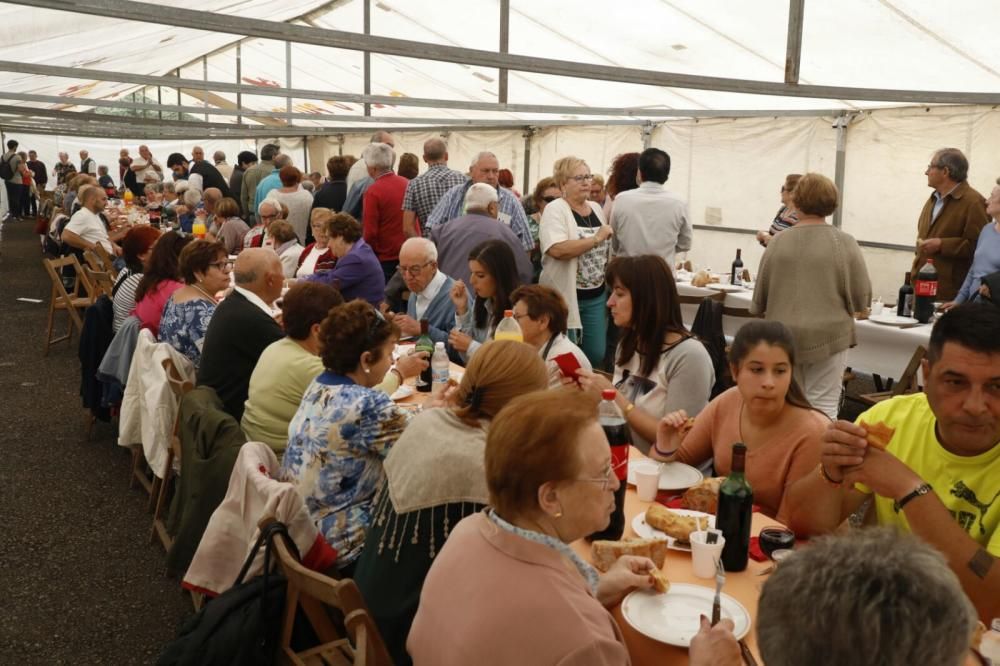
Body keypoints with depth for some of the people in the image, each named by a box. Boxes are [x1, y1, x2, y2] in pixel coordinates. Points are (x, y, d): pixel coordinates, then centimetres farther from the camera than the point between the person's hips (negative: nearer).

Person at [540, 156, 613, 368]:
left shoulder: (596, 209, 11)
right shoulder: (555, 209, -11)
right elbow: (558, 250, -27)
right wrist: (596, 238, -20)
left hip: (596, 296, 6)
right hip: (565, 298, -6)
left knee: (596, 355, 9)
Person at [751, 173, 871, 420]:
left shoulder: (778, 241, -2)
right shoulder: (844, 243, -7)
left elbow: (759, 298, 4)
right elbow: (861, 298, -5)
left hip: (782, 337, 2)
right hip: (827, 335, -2)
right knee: (823, 409, 4)